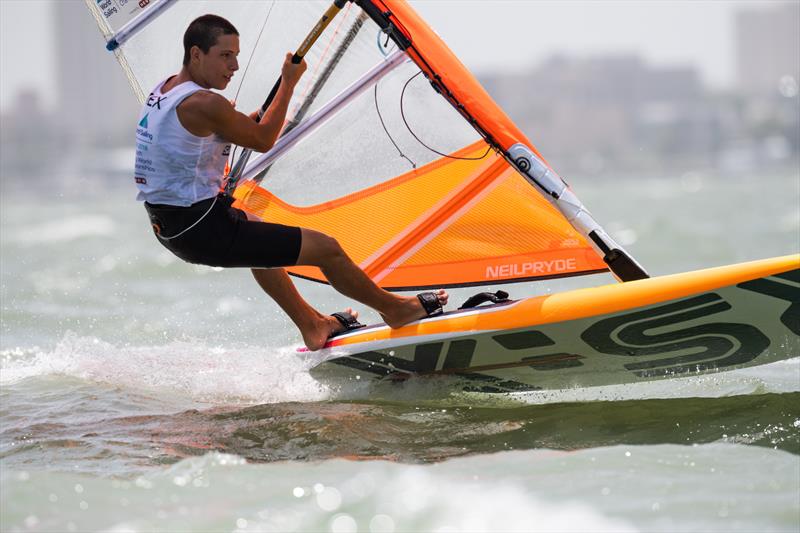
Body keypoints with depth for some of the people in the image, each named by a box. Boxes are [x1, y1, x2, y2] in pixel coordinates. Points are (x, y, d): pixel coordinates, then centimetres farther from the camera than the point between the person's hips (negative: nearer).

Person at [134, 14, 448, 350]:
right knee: (326, 248, 0)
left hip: (168, 227, 10)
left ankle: (312, 326, 46)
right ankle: (395, 309, 21)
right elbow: (263, 140, -10)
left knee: (259, 234, 39)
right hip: (203, 233, -10)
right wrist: (289, 83, -2)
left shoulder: (162, 90, 6)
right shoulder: (203, 105, -23)